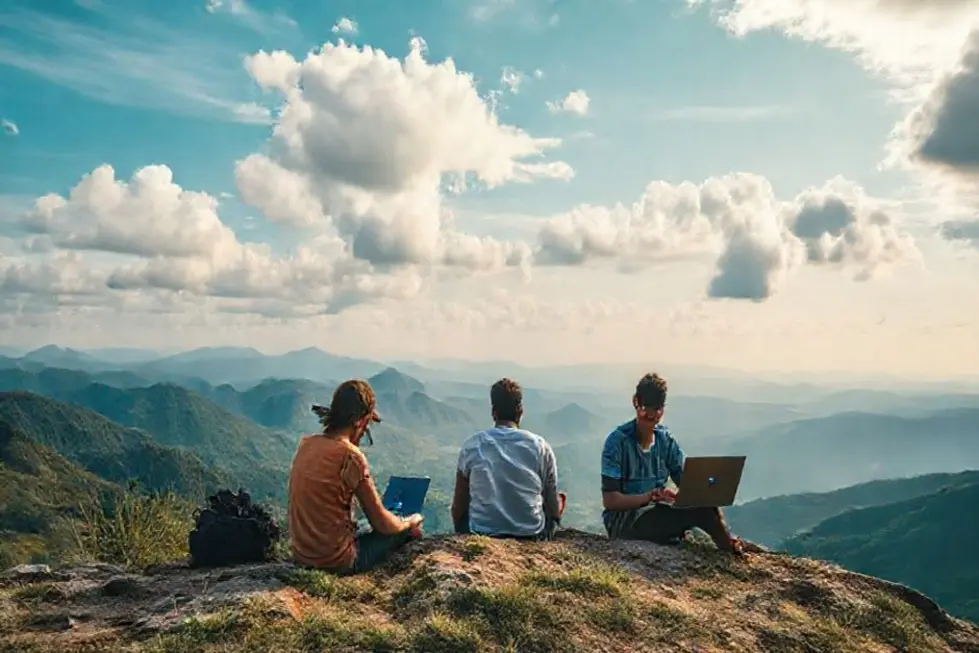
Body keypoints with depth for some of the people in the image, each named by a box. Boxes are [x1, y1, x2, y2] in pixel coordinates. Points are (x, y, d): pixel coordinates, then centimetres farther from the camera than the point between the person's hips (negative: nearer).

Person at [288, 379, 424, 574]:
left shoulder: (306, 444, 0)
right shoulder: (351, 456, -21)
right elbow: (381, 523, -12)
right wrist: (410, 522, 6)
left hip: (301, 555, 8)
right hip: (336, 562, -8)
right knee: (408, 531, 10)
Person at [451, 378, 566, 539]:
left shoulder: (472, 446, -7)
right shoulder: (540, 447, -8)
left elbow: (459, 506, 0)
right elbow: (552, 504, 0)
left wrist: (460, 534, 19)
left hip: (483, 532, 1)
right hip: (531, 534, 0)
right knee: (560, 498, 26)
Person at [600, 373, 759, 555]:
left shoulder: (665, 439, 4)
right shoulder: (617, 441, -13)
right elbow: (609, 500, -16)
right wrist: (648, 497, -31)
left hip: (657, 514, 6)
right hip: (621, 520, -6)